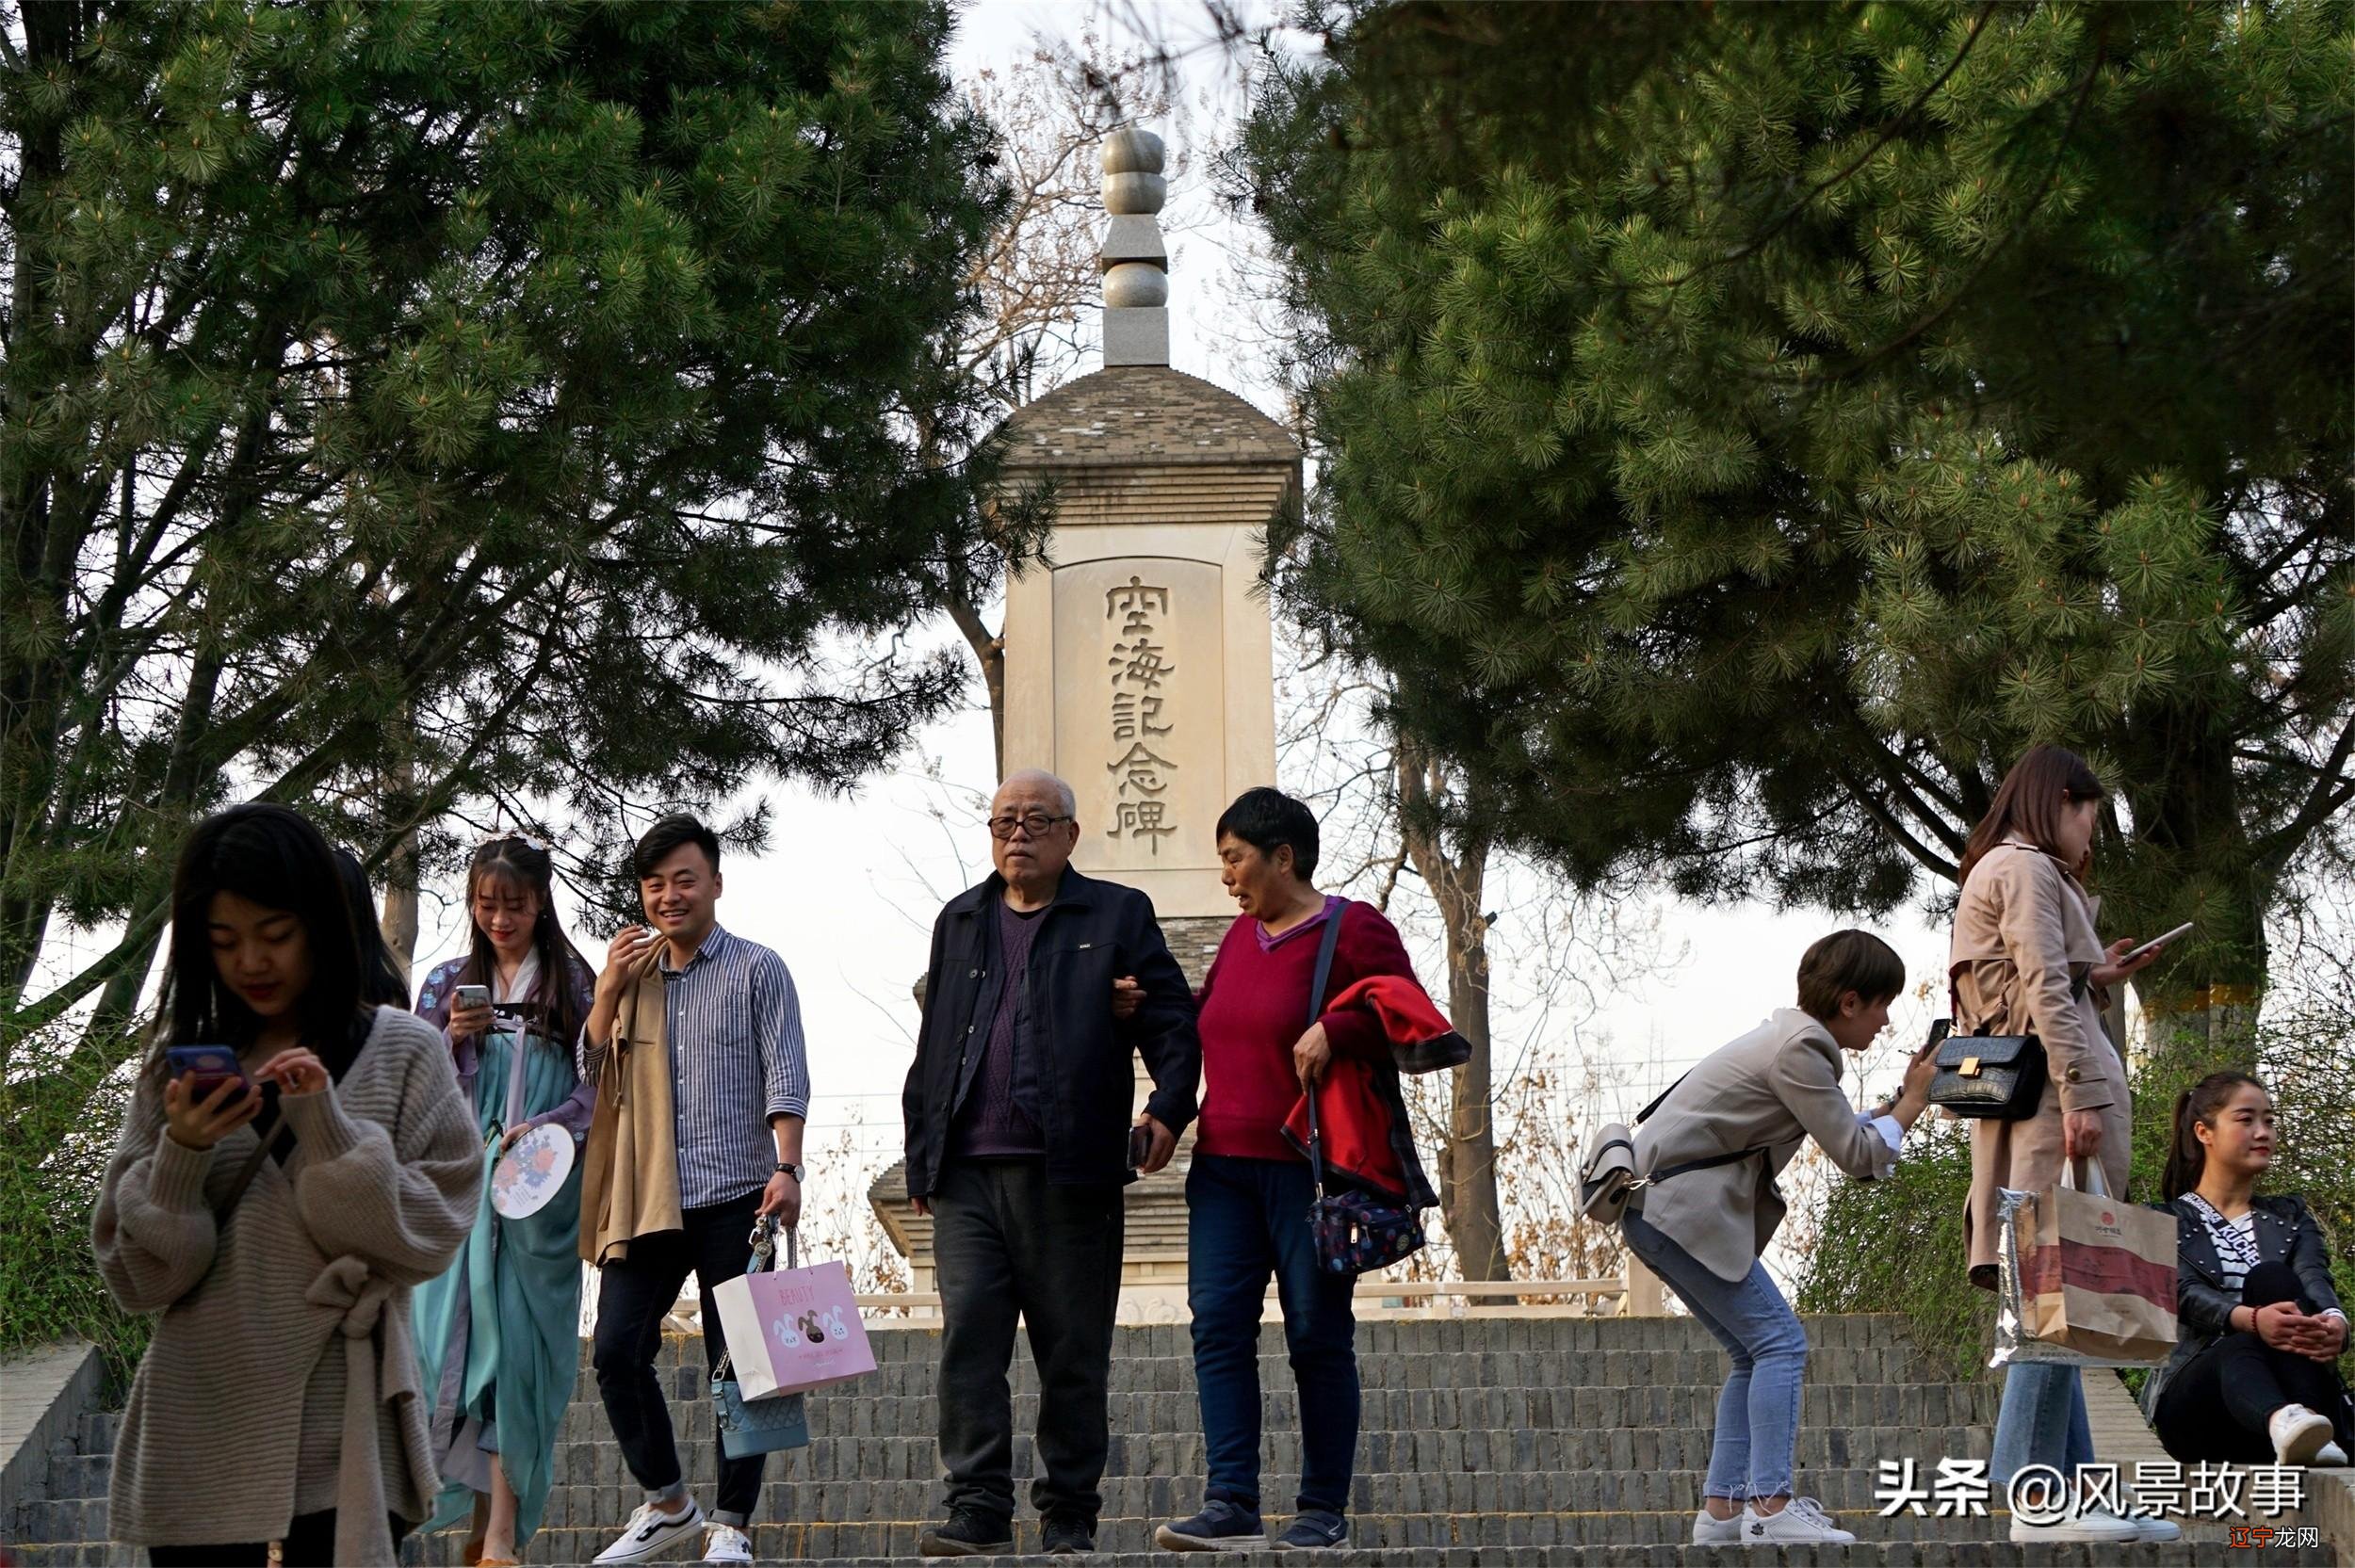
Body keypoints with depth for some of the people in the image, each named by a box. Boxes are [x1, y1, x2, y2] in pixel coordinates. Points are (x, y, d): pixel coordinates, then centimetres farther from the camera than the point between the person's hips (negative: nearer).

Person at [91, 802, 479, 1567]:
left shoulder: (404, 1054, -1)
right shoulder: (179, 1066, 7)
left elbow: (427, 1236, -6)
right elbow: (136, 1275, 4)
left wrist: (326, 1124, -16)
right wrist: (181, 1155, -12)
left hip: (340, 1438, -2)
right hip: (197, 1438, 2)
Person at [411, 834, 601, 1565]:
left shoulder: (573, 982, 4)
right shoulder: (448, 982, 11)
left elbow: (599, 1083, 1)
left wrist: (545, 1127, -15)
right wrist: (451, 1038, -8)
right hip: (458, 1181, 3)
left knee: (520, 1338, -6)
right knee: (450, 1332, -4)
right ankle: (481, 1508, 5)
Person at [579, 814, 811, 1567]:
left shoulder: (756, 969, 3)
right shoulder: (633, 975, 16)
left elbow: (786, 1076, -4)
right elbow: (589, 1074, 13)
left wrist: (786, 1169, -16)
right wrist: (608, 992, 1)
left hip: (734, 1194, -4)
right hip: (647, 1197, 4)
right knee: (616, 1350, -2)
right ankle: (666, 1501, 14)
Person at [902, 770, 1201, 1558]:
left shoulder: (1116, 916, 8)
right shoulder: (960, 922, 19)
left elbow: (1173, 1021, 2)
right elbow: (931, 1051, 19)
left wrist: (1169, 1105, -16)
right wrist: (921, 1158, 13)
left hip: (1069, 1175, -3)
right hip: (968, 1175, 3)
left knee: (1072, 1353, 2)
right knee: (967, 1339, -8)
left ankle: (1069, 1517, 9)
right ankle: (979, 1510, -6)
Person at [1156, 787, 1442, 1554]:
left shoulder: (1352, 931, -5)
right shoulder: (1242, 935, 17)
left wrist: (1333, 1029, -22)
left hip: (1310, 1167, -7)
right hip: (1225, 1165, 7)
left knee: (1317, 1335, -1)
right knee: (1218, 1325, -5)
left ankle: (1324, 1511, 6)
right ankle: (1230, 1505, -9)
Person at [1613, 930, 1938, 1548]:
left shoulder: (1799, 1039, 17)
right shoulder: (1800, 1050, -15)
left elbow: (1844, 1130, 20)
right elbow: (1858, 1155, -12)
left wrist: (1904, 1098, 10)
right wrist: (1913, 1101, 0)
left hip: (1658, 1206, 11)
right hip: (1678, 1207, -11)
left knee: (1757, 1354, 12)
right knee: (1780, 1342, -11)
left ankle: (1721, 1508, 9)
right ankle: (1770, 1507, -15)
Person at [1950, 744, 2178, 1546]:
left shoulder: (1990, 872, 25)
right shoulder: (2026, 868, -4)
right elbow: (2044, 988, -15)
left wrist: (2091, 978, 21)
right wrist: (2079, 1097, -20)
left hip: (2014, 1091, 10)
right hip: (2052, 1087, -10)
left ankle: (2073, 1492, 8)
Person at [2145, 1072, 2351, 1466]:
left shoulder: (2290, 1216, 24)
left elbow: (2315, 1280, 1)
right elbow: (2184, 1296, -8)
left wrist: (2334, 1321, -28)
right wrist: (2252, 1320, -34)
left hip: (2290, 1387, 2)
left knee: (2272, 1277, -26)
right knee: (2240, 1351, -37)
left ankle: (2307, 1424, -50)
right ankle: (2283, 1422, -73)